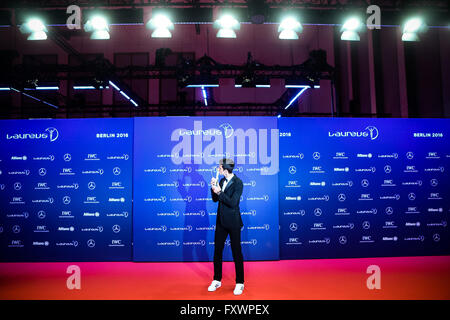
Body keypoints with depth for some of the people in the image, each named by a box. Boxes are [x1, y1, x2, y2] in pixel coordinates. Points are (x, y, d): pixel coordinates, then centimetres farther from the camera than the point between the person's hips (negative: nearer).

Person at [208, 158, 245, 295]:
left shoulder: (238, 183, -14)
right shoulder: (222, 181, 7)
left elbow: (232, 202, -20)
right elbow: (215, 199, 9)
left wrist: (219, 192, -20)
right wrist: (214, 187, -6)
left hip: (233, 222, -7)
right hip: (221, 221, 7)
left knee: (236, 252, 4)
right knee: (217, 250, 12)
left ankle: (240, 283, 18)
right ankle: (217, 280, 28)